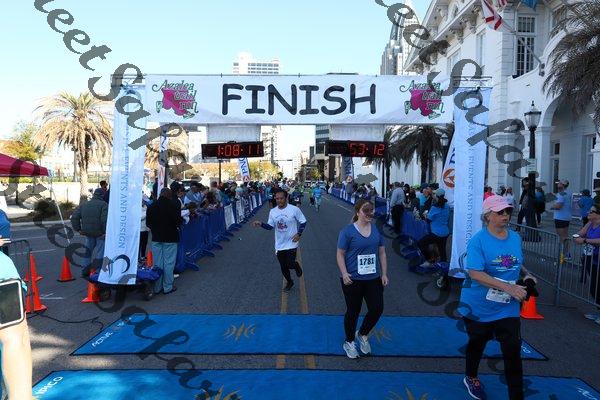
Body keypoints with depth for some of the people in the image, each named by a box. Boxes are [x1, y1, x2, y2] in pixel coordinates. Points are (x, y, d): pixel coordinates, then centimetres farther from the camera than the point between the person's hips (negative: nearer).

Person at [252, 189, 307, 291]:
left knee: (290, 264, -11)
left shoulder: (294, 209, -14)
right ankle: (289, 282, 41)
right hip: (279, 245, 4)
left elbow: (303, 222, -4)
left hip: (291, 244, -4)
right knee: (283, 267, 14)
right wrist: (261, 224, -17)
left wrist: (299, 234, -13)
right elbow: (270, 226, 1)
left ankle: (296, 266, 28)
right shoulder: (272, 211, -2)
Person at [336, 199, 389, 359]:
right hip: (353, 279, -4)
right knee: (353, 311, 8)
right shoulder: (348, 231, -10)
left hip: (373, 278, 4)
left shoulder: (377, 229, 4)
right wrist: (344, 273, -18)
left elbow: (382, 253, 10)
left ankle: (362, 334, 31)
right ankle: (349, 342, 31)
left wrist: (384, 273, 6)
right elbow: (340, 254, -8)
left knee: (377, 309, 3)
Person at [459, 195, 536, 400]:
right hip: (479, 307, -3)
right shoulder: (478, 240, -18)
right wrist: (508, 287, -32)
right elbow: (475, 273, -27)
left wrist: (526, 274, -5)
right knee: (477, 344, 20)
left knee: (513, 352, -3)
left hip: (508, 308, 3)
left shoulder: (515, 238, 1)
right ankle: (471, 378, 47)